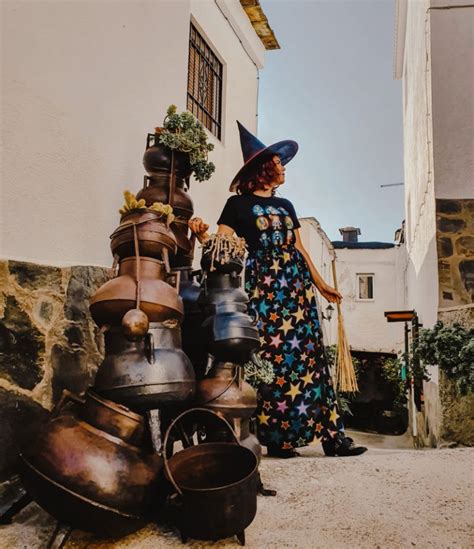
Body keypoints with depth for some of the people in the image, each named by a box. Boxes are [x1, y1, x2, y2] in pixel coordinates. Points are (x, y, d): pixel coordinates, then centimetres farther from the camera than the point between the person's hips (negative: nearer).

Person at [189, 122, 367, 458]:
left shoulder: (286, 206, 21)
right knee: (273, 358, -8)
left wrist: (321, 284, 22)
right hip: (264, 289, -5)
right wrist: (202, 234, -27)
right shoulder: (239, 204, 4)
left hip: (297, 288, 6)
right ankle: (278, 437, 2)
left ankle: (331, 435, 6)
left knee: (310, 355, 3)